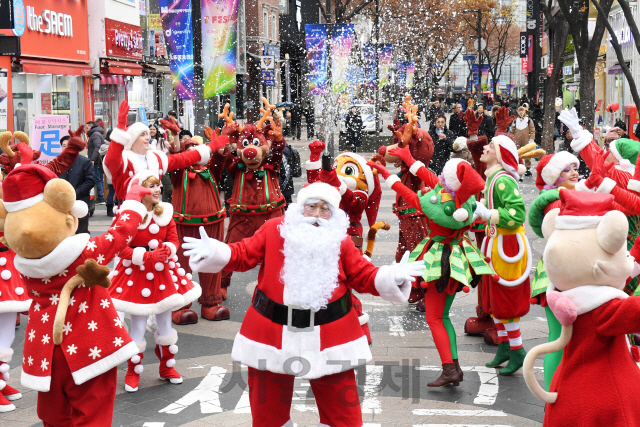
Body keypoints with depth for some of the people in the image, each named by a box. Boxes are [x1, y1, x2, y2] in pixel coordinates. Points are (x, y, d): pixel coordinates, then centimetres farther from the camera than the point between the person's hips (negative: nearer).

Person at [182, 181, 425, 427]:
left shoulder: (340, 241, -1)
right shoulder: (273, 230, -2)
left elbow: (363, 278, 1)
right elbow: (243, 255, 0)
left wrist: (393, 277, -15)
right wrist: (213, 251, -16)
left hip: (328, 334, 0)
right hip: (273, 331, 0)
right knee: (268, 407, 15)